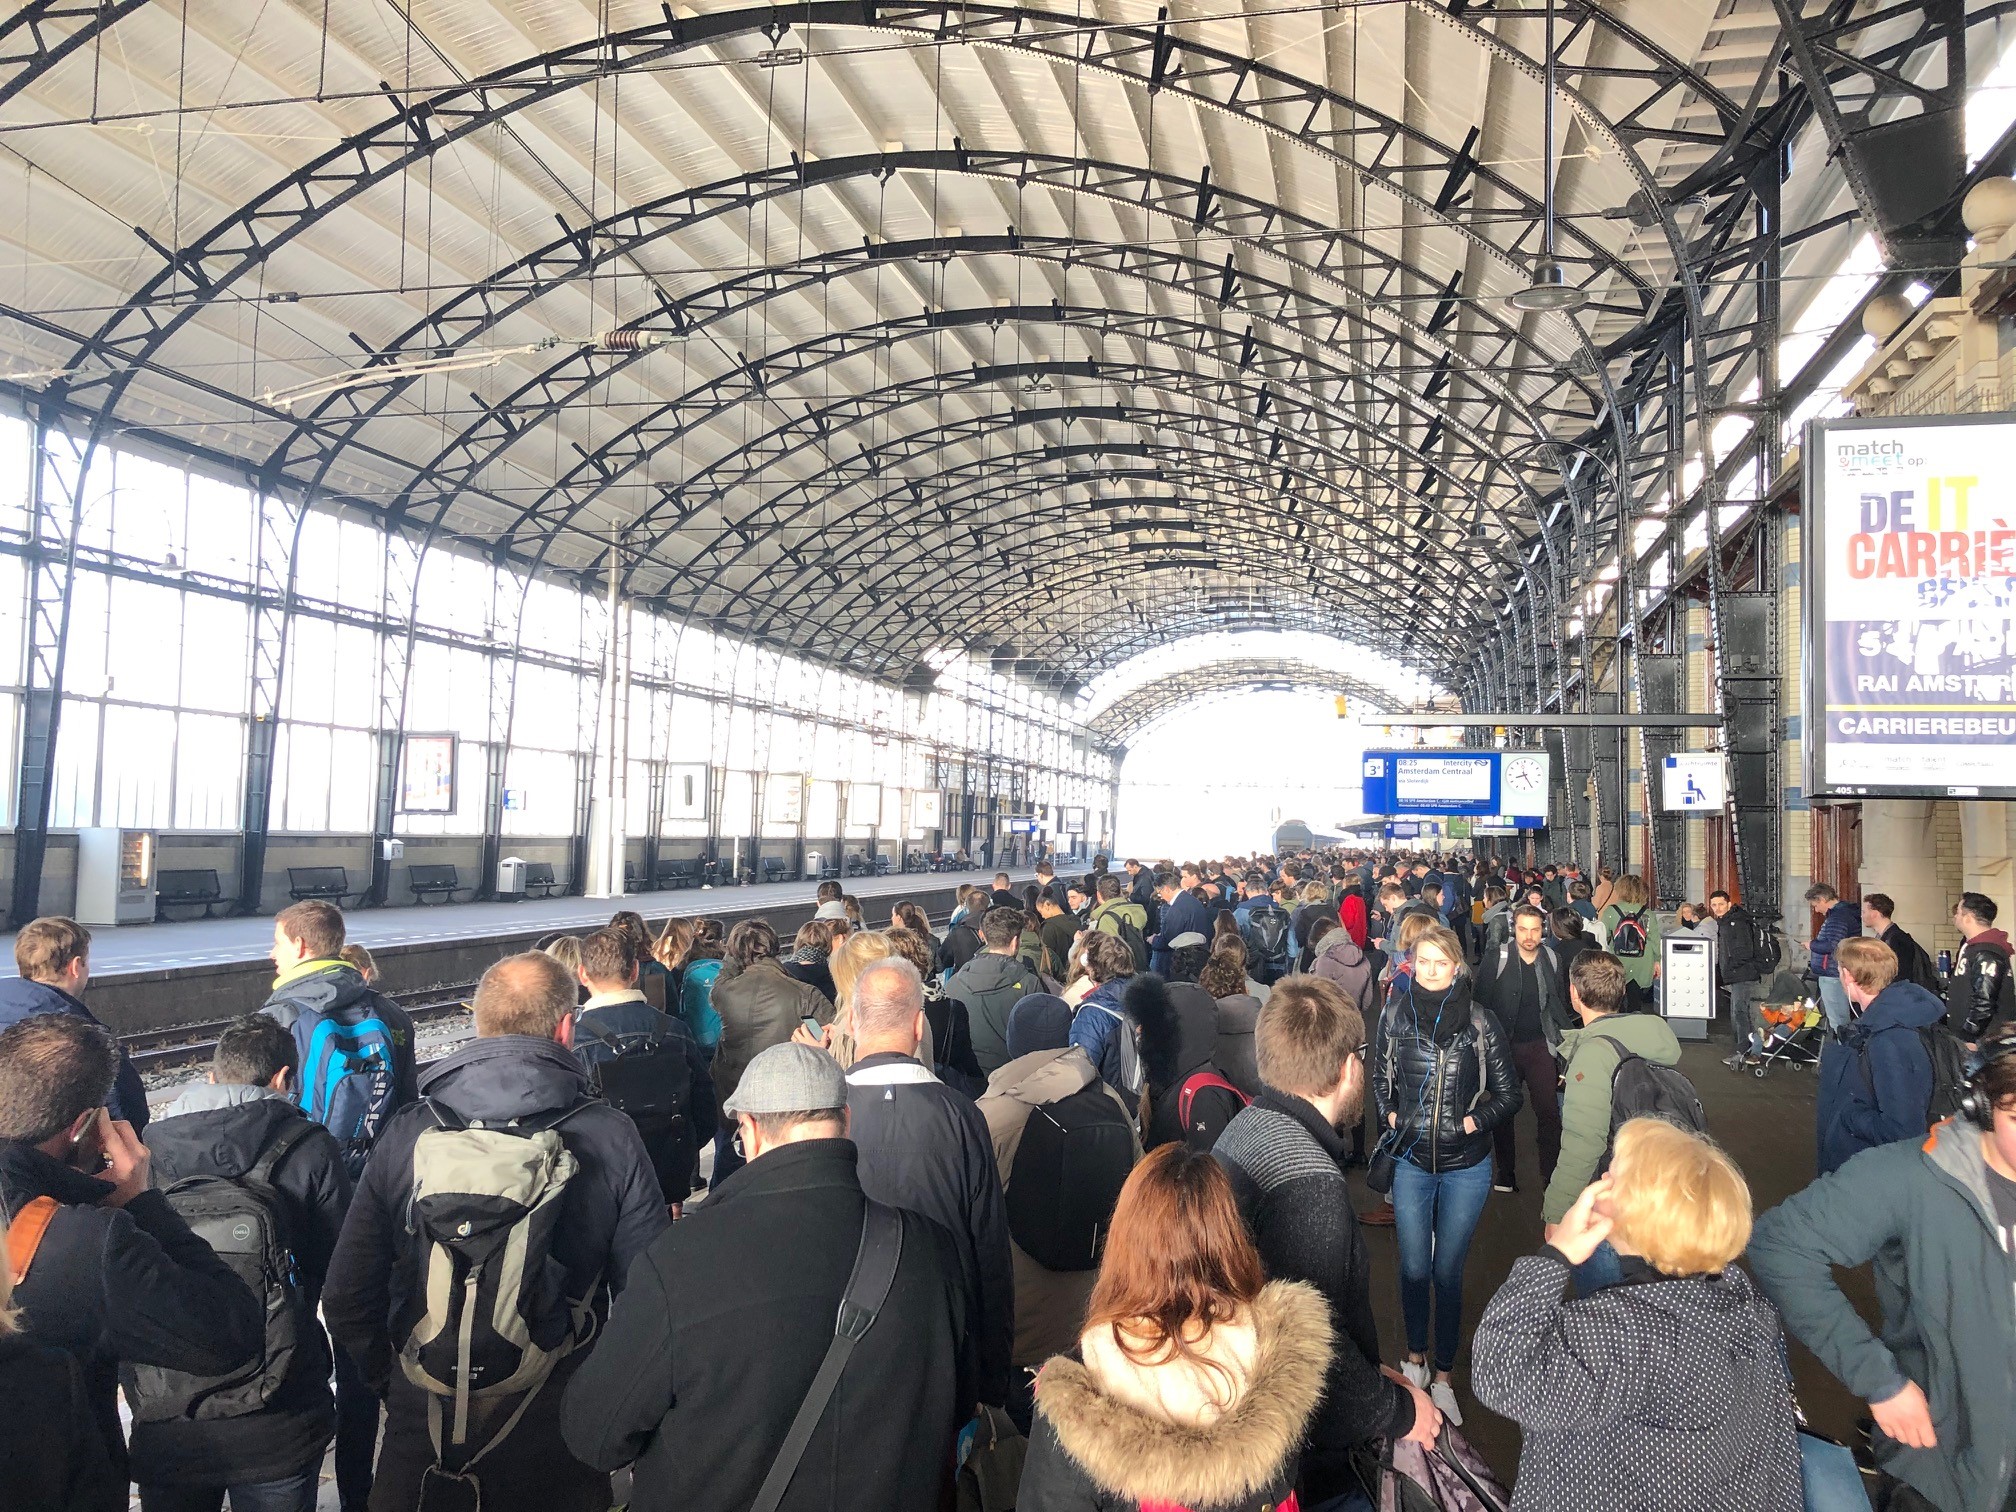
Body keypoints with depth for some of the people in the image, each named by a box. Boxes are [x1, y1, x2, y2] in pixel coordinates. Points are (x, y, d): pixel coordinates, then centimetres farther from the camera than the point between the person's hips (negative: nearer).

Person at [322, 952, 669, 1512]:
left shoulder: (405, 1135, -9)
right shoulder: (611, 1137, -14)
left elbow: (346, 1300, -4)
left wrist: (394, 1382, 14)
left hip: (421, 1430, 1)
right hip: (557, 1437, -1)